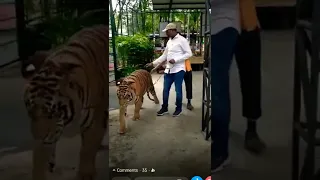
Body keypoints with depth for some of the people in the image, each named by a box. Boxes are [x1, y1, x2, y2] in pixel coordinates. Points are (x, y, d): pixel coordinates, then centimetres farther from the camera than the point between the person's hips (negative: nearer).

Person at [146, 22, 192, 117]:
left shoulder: (182, 40, -9)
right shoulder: (169, 41, 14)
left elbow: (189, 53, -13)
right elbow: (164, 56, 19)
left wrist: (175, 60, -18)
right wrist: (153, 63, 14)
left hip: (178, 69, -7)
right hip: (168, 69, 7)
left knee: (178, 90, 2)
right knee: (165, 90, 10)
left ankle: (178, 108, 18)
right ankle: (164, 108, 22)